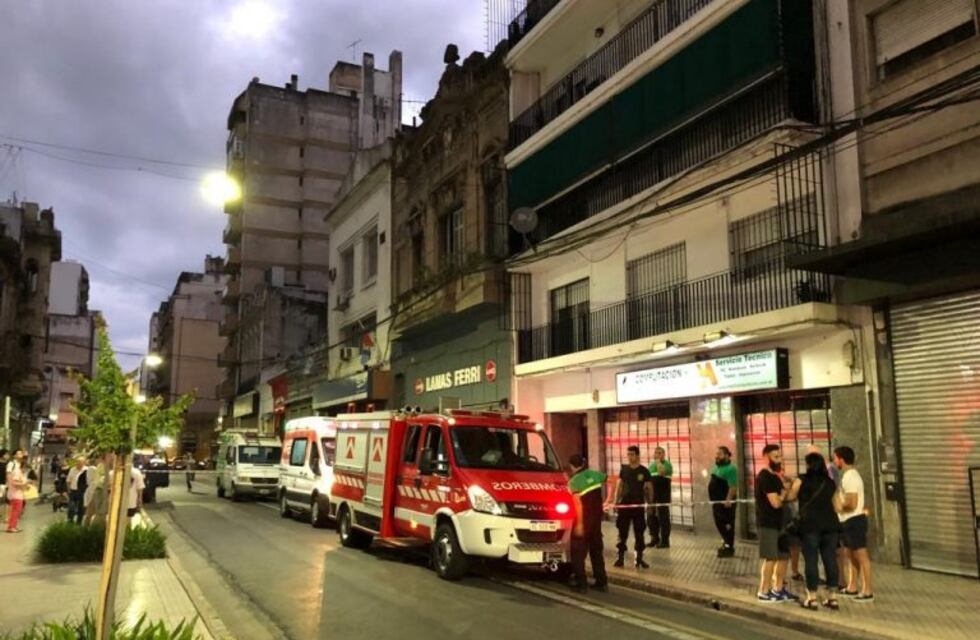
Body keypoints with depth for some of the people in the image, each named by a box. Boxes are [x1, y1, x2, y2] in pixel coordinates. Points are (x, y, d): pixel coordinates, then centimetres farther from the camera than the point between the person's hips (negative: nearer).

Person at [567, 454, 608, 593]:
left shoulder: (574, 482, -15)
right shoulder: (595, 475, 2)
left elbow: (578, 504, -21)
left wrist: (579, 523, -20)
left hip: (583, 520, -6)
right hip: (597, 518, 6)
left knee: (579, 552, 4)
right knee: (596, 549, 16)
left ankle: (581, 583, 2)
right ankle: (602, 582, 18)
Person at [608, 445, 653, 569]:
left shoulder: (644, 471, -3)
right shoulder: (623, 469, 3)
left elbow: (649, 488, 1)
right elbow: (619, 485, 9)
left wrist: (650, 503, -6)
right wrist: (616, 501, 4)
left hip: (638, 505, -2)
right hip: (624, 504, 2)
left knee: (639, 533, 4)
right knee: (622, 532, 5)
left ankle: (639, 559, 12)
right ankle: (620, 558, 11)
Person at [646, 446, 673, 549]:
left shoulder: (667, 464, -6)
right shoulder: (651, 465, 16)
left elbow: (662, 472, -28)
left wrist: (658, 461, -17)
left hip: (663, 496, -7)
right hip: (652, 495, 7)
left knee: (663, 518, -3)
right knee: (651, 517, 11)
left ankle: (665, 541, 3)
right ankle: (655, 538, 23)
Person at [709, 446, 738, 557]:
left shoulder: (730, 469, -18)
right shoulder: (717, 467, 12)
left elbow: (733, 487, -24)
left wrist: (728, 499, -29)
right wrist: (712, 498, 19)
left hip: (725, 502, -10)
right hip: (717, 501, 10)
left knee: (727, 524, -1)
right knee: (719, 523, 18)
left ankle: (729, 548, 7)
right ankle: (726, 542, 33)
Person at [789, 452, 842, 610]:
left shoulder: (801, 481, -1)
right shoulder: (830, 482, 9)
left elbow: (791, 497, 13)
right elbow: (838, 507, 12)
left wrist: (789, 486, 32)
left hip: (810, 525, -4)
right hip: (830, 525, 4)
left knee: (811, 560, -1)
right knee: (830, 559, 8)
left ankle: (812, 598, 1)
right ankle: (832, 597, 13)